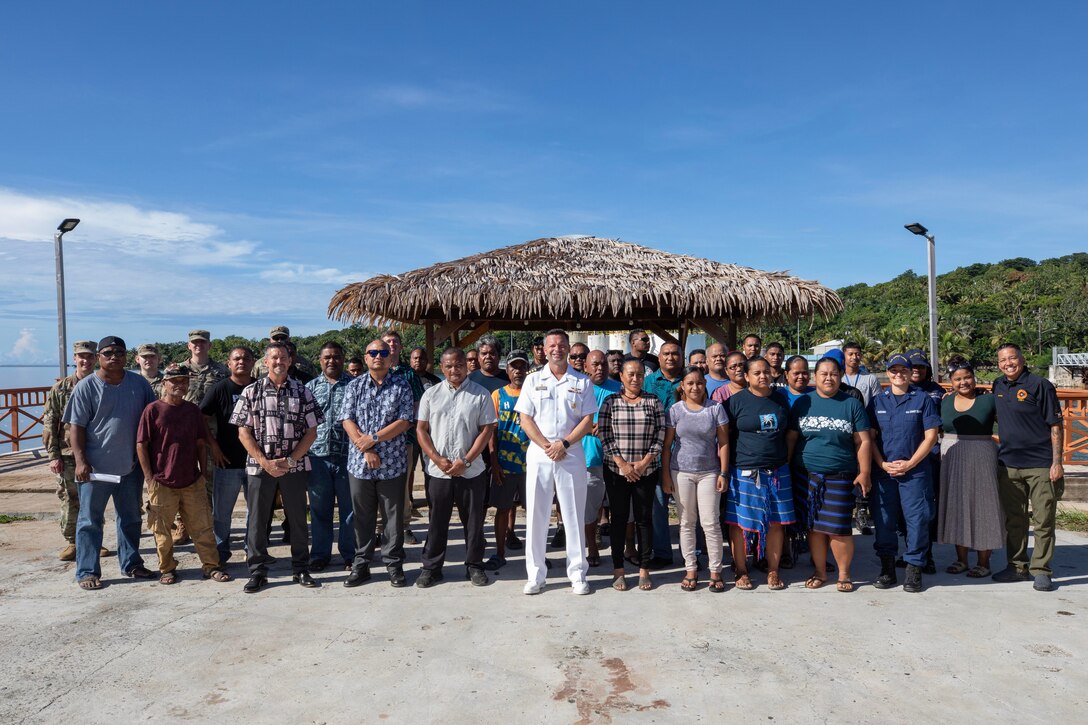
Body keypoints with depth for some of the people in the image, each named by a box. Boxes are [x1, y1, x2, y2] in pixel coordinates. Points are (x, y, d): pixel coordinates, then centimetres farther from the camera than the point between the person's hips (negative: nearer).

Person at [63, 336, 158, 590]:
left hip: (131, 465, 4)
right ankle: (87, 572, 15)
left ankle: (131, 563, 29)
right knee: (90, 520, 5)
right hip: (95, 467, -4)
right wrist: (80, 461, -15)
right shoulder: (86, 387, -7)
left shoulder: (139, 383, 3)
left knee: (131, 518, 15)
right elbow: (76, 426, -8)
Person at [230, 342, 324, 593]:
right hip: (259, 466, 0)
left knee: (298, 519, 8)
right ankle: (257, 571, 20)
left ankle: (301, 569, 20)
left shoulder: (302, 392, 4)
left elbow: (311, 432, 2)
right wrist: (265, 462, -10)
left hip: (295, 466, 0)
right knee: (257, 520, 6)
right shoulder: (251, 391, 3)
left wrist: (289, 461, -8)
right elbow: (244, 432, -1)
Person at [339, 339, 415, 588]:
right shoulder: (354, 386, 6)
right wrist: (366, 450, -12)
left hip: (393, 464, -1)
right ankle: (360, 565, 22)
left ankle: (394, 565, 18)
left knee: (394, 516, 6)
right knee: (362, 517, 11)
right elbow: (347, 421, -2)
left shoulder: (402, 386, 1)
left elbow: (405, 421, -7)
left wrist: (374, 438, -14)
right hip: (359, 463, 2)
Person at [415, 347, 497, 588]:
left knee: (473, 520, 7)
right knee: (437, 521, 9)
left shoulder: (480, 394, 0)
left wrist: (466, 461, -11)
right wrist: (437, 459, -7)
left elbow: (487, 430, -4)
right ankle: (431, 567, 21)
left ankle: (474, 566, 22)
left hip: (471, 471, -1)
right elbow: (421, 429, 5)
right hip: (438, 470, 1)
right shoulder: (431, 394, 6)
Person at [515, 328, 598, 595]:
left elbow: (588, 420, 1)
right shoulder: (533, 380, 7)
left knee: (574, 515, 5)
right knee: (536, 515, 4)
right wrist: (546, 446, -10)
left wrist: (564, 444, -12)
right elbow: (525, 418, 2)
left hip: (572, 455, 0)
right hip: (538, 455, 1)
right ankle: (535, 575, 14)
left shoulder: (582, 382, 6)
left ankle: (578, 574, 15)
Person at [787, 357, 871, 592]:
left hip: (840, 476, -2)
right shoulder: (803, 403, 7)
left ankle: (844, 574, 16)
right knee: (814, 526, 7)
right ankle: (819, 572, 21)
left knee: (839, 528, -2)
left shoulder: (852, 404, 4)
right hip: (806, 475, 2)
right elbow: (791, 438, 6)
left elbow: (863, 442, 3)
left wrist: (864, 473, -1)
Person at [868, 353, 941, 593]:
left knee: (917, 520, -1)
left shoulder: (922, 399, 2)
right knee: (884, 520, 6)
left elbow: (931, 435, -2)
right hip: (883, 471, 2)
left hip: (915, 471, -2)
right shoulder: (877, 401, 8)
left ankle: (914, 570, 11)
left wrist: (910, 463, -9)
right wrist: (882, 464, -6)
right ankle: (887, 569, 18)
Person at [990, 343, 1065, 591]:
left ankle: (1041, 570, 13)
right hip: (1008, 464, 5)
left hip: (1040, 465, -5)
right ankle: (1017, 566, 23)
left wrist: (1057, 462, -13)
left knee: (1043, 521, 3)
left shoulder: (1040, 385, -8)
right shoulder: (998, 386, 9)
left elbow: (1055, 426, -8)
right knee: (1014, 520, 12)